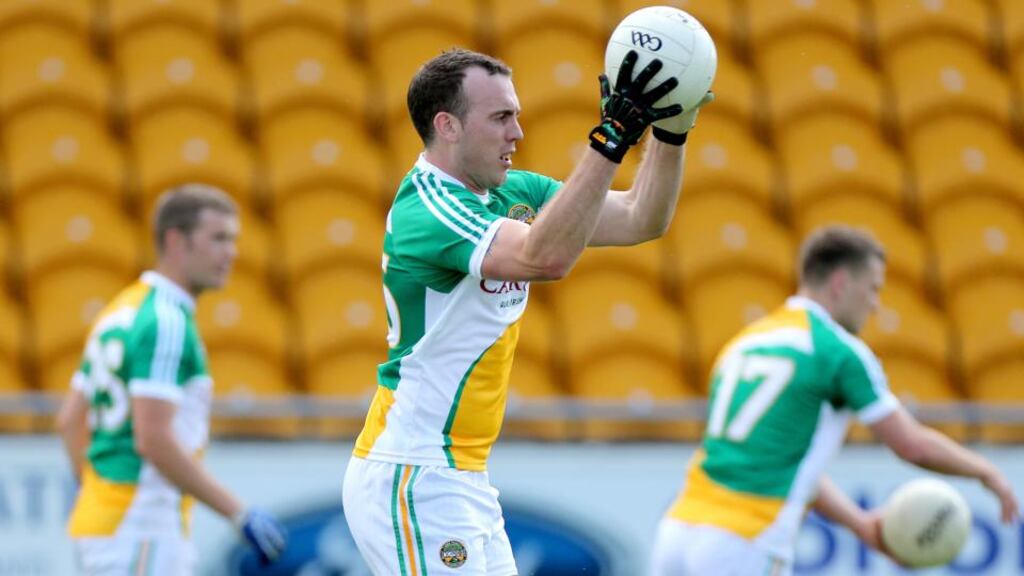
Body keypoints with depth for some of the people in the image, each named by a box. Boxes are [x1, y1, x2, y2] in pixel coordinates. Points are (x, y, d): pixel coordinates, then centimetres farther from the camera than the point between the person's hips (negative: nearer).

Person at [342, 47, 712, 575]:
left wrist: (670, 130, -10)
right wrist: (612, 136, -38)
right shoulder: (426, 207, -19)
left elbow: (640, 221, 6)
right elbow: (544, 256, -35)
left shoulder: (515, 194, 8)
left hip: (461, 478, 9)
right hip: (411, 481, -9)